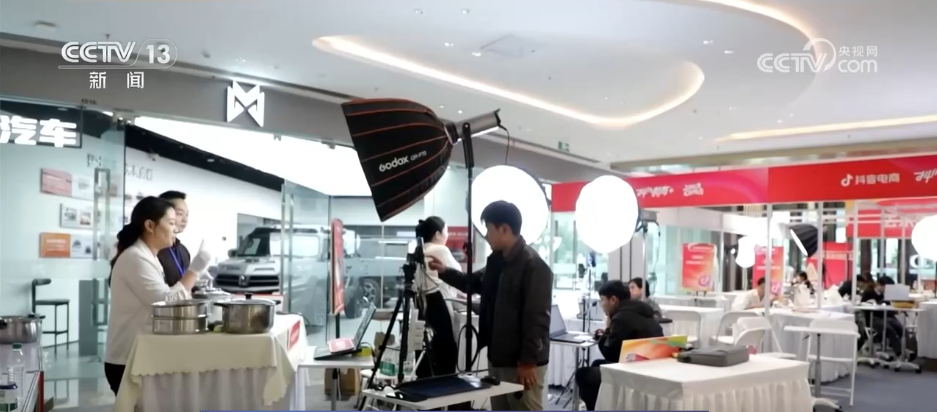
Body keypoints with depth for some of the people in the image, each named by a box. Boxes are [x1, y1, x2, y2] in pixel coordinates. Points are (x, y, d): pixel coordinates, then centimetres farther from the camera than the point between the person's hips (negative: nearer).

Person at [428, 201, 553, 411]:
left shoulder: (533, 266, -18)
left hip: (522, 363, -10)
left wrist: (528, 361, -22)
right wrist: (445, 271, 15)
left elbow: (537, 318, -21)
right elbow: (474, 282, 29)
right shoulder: (497, 261, 11)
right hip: (498, 359, 10)